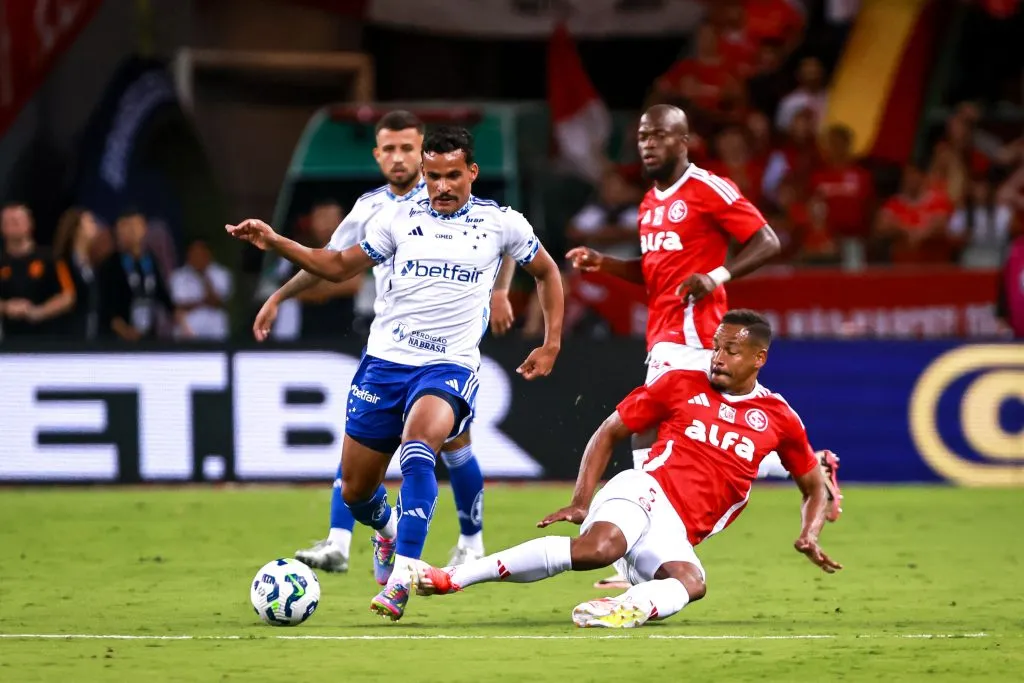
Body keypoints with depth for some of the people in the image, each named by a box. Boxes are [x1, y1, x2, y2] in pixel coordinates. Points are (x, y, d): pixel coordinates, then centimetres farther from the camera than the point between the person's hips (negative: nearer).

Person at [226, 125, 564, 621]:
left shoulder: (501, 223, 2)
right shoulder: (398, 220, 5)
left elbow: (546, 272, 17)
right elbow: (339, 267, 12)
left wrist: (551, 345, 12)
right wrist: (273, 242, 1)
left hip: (449, 368, -3)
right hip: (385, 361, 3)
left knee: (417, 440, -35)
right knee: (355, 490, 5)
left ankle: (401, 578, -38)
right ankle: (389, 530, 43)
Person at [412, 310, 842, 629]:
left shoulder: (778, 418, 13)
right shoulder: (681, 385, 8)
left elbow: (815, 488, 24)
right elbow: (609, 432, 13)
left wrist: (809, 536, 3)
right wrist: (580, 500, 1)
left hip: (677, 535, 3)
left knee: (692, 582, -34)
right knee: (600, 546, -37)